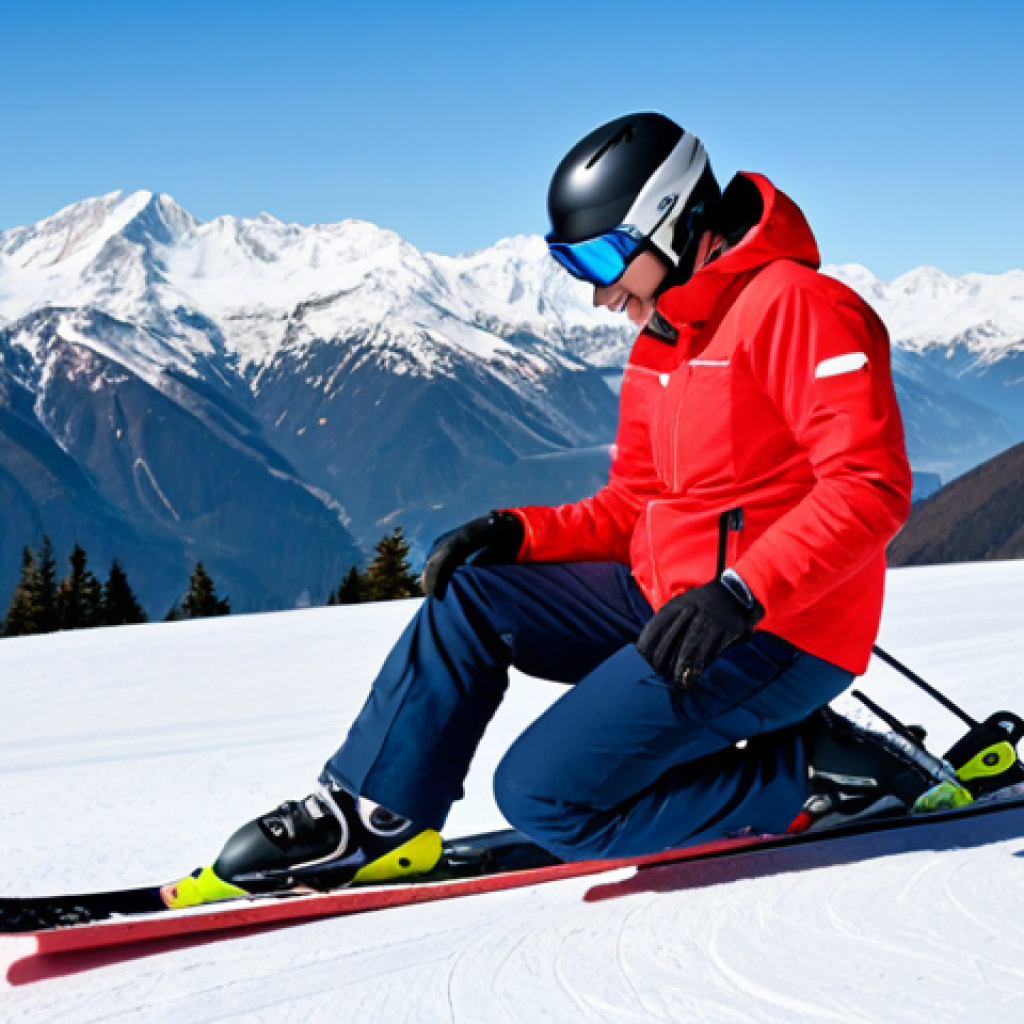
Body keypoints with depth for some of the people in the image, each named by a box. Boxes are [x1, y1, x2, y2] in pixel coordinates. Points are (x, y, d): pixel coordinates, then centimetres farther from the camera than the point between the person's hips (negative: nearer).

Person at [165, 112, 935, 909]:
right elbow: (635, 507, 17)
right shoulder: (660, 344, 14)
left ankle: (816, 776, -4)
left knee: (545, 795, -13)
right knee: (471, 594, 0)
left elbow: (871, 486, -23)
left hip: (777, 633, -9)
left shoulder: (796, 307, -15)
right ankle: (374, 814, 5)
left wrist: (741, 592, -32)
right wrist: (521, 534, 0)